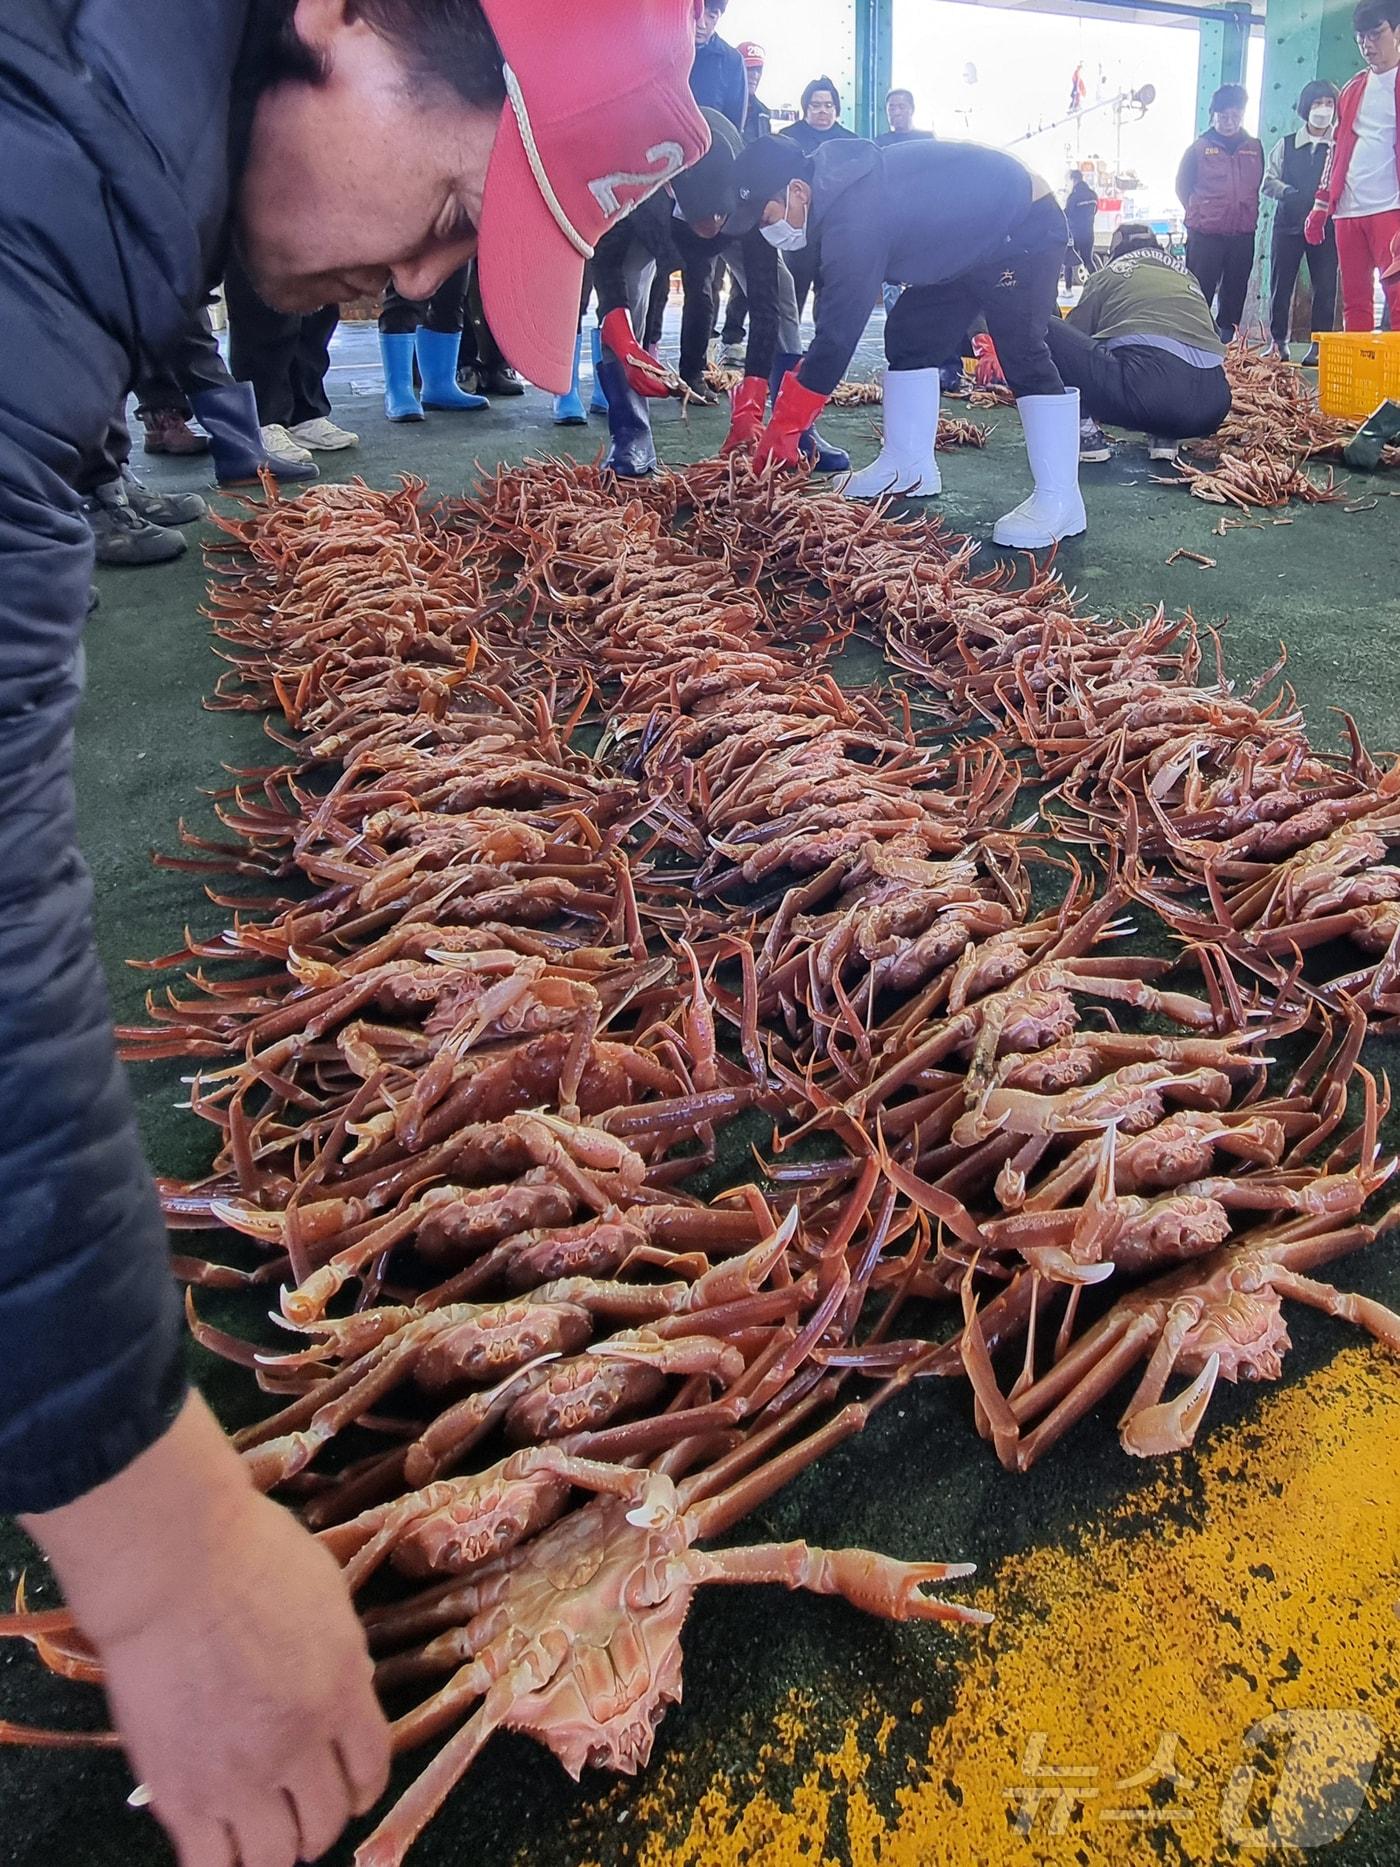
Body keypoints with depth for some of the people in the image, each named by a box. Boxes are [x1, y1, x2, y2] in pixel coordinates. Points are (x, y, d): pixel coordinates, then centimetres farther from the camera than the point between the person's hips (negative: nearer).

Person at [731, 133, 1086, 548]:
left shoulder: (856, 219, -33)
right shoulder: (838, 196, -2)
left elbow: (836, 336, -34)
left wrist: (780, 431, -30)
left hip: (1025, 229, -10)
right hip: (967, 239, 10)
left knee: (1021, 353, -18)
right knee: (910, 336, 8)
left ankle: (1059, 500, -18)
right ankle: (910, 466, 14)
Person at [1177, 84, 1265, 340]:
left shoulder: (1255, 147, 9)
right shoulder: (1200, 147, 2)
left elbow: (1257, 185, 18)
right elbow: (1182, 185, 9)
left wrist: (1248, 213, 11)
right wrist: (1198, 213, 6)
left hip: (1243, 235, 3)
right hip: (1205, 234, -3)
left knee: (1235, 291, 6)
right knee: (1201, 291, -5)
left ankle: (1227, 337, 14)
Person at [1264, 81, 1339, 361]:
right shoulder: (1285, 145, 12)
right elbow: (1269, 181, 8)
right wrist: (1289, 193, -9)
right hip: (1288, 224, 1)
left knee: (1325, 287, -3)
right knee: (1280, 285, 2)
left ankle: (1319, 345, 0)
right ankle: (1278, 342, 11)